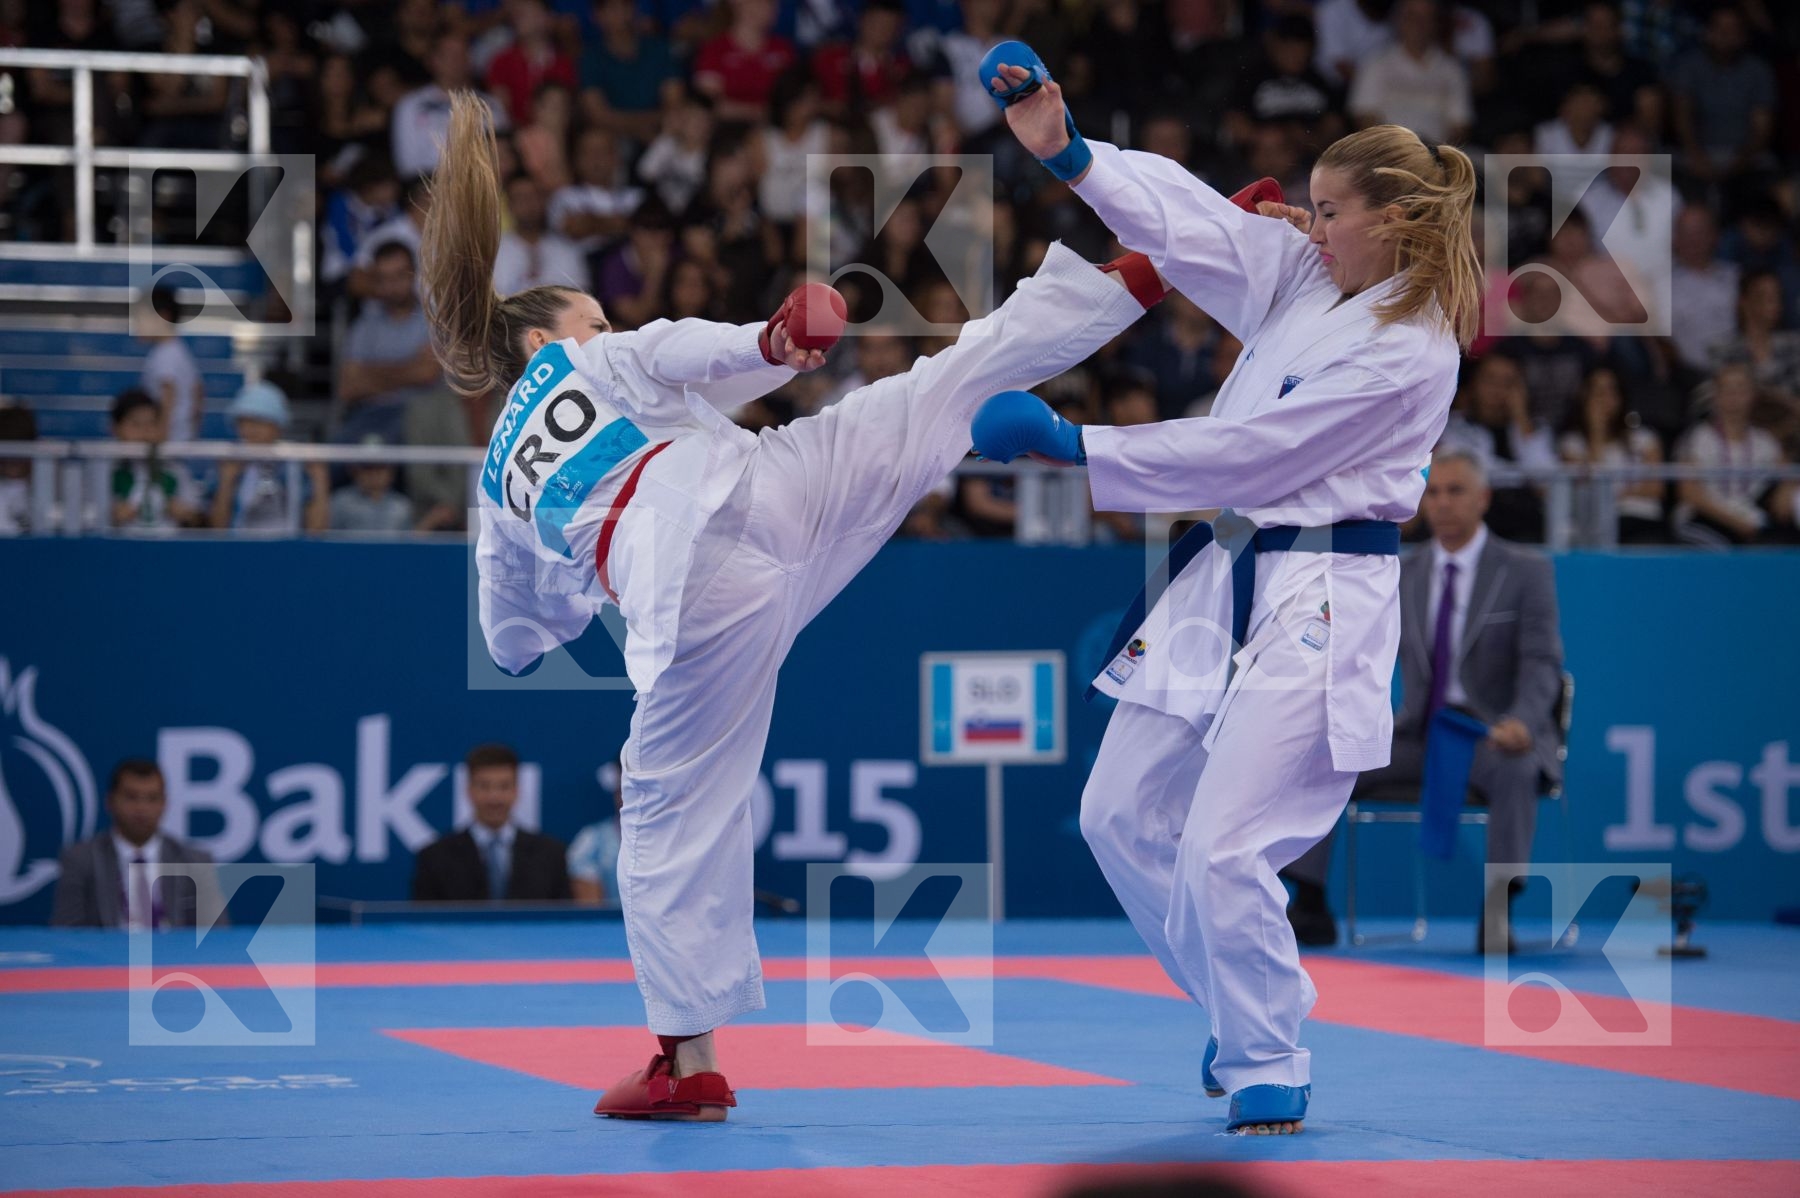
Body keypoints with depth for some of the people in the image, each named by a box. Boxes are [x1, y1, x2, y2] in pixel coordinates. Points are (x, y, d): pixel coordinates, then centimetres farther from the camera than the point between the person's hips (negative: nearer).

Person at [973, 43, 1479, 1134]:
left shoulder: (1407, 354, -18)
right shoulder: (1306, 279, 7)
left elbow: (1248, 455, -19)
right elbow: (1186, 218, 5)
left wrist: (1073, 447, -17)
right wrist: (1067, 152, -10)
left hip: (1315, 610, -9)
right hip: (1227, 576, 9)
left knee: (1222, 849, -15)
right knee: (1122, 815, 13)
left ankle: (1269, 1069, 5)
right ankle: (1251, 1008, 30)